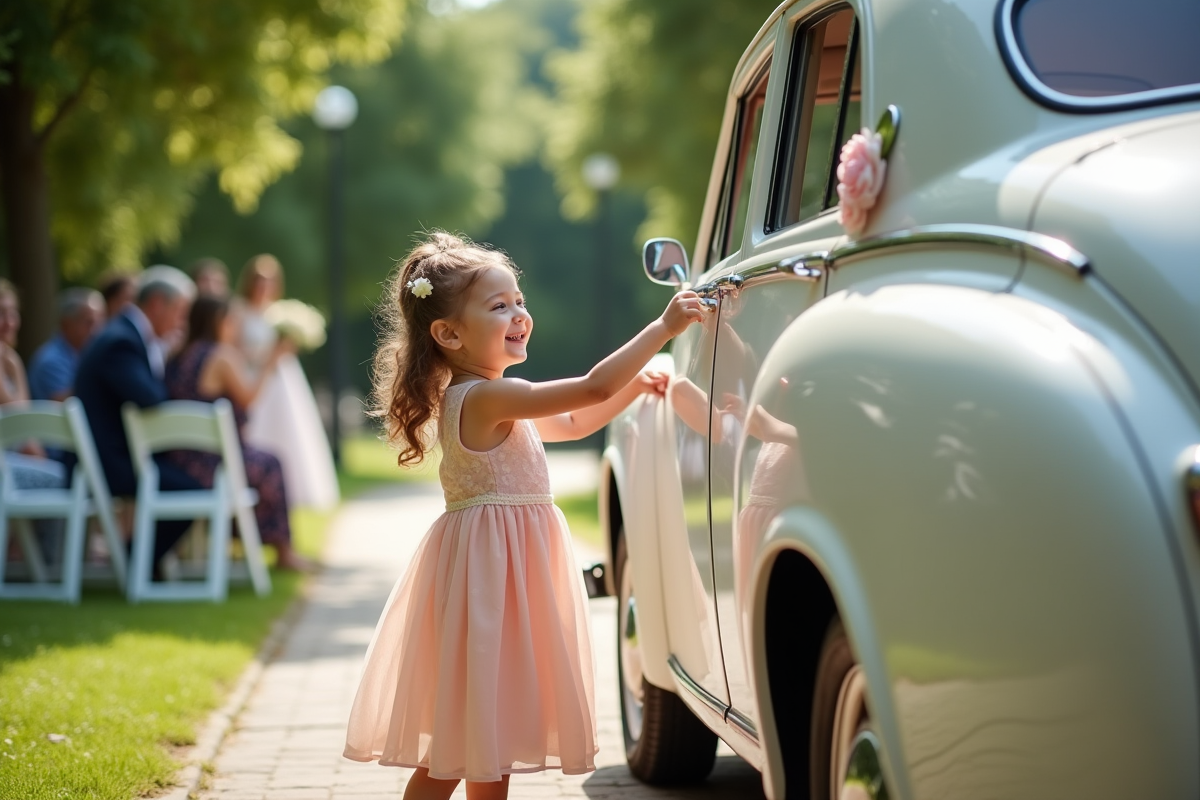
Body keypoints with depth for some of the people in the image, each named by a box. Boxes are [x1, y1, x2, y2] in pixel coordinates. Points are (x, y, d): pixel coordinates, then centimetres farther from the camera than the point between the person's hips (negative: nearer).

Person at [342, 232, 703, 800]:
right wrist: (661, 328, -19)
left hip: (504, 562, 11)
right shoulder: (488, 398, -18)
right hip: (488, 564, -11)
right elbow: (592, 388, -25)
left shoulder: (478, 400, 14)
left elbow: (572, 423, 26)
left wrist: (634, 386, 14)